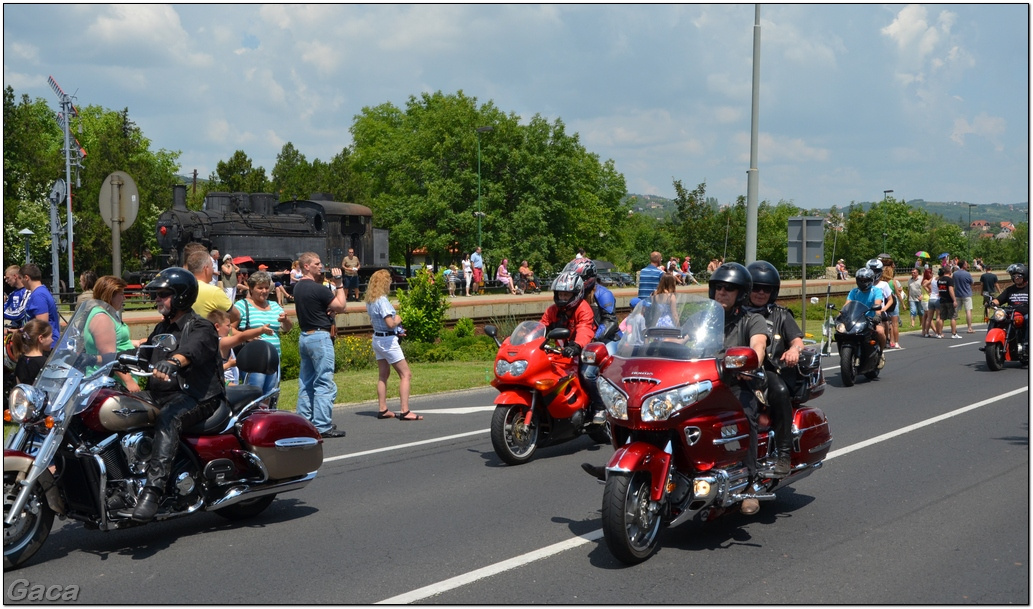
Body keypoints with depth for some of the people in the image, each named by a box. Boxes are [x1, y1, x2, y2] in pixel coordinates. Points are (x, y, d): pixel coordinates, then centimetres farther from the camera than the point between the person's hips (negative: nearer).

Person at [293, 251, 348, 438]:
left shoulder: (298, 287, 12)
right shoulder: (317, 289, -16)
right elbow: (341, 305, -11)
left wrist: (328, 310, 4)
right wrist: (339, 284, -4)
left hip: (304, 336, 10)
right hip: (319, 337, -9)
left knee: (306, 383, 12)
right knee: (325, 384, -6)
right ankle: (322, 426, -6)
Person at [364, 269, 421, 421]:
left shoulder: (370, 300, 7)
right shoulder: (382, 300, -20)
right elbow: (390, 323, -27)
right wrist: (398, 320, -5)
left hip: (377, 338, 9)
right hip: (388, 340, -9)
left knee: (383, 375, 14)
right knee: (405, 374, -4)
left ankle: (382, 409, 16)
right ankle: (405, 411, -8)